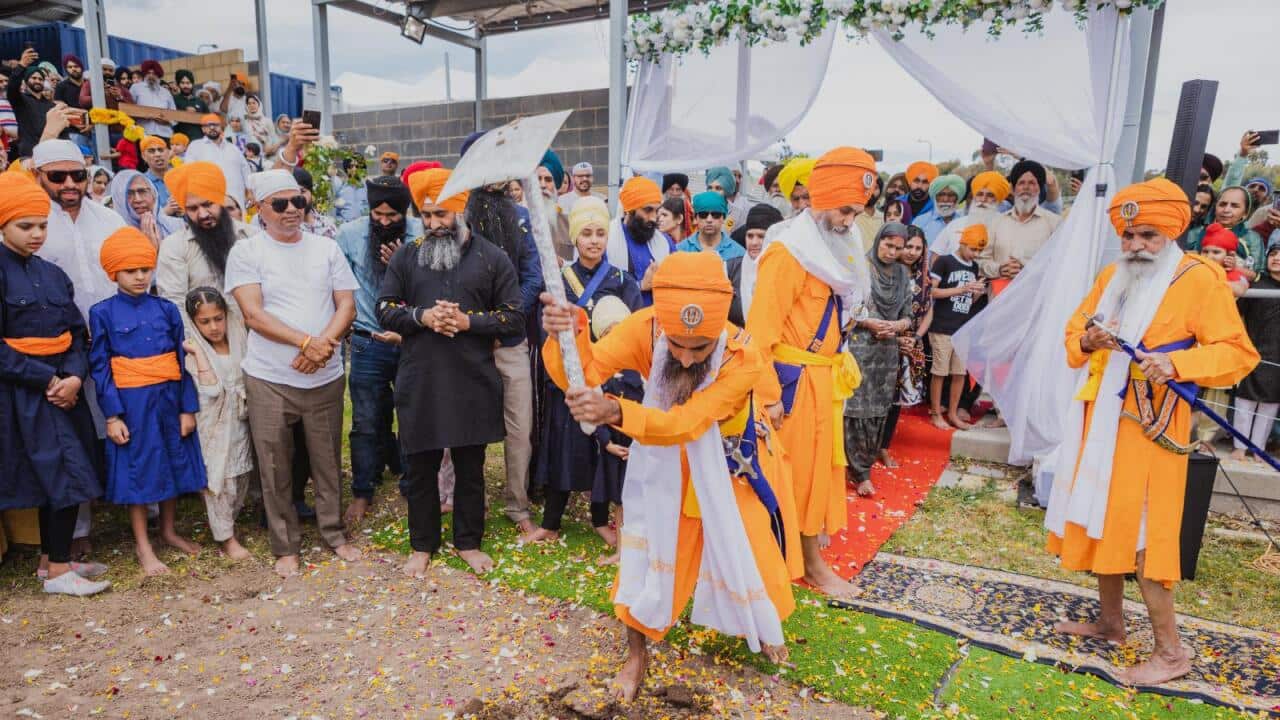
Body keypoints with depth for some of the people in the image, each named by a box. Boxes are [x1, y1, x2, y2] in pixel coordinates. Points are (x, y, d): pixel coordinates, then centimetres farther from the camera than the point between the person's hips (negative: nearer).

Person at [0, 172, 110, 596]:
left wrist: (74, 377, -8)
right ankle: (58, 571, 4)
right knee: (66, 474, -8)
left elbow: (77, 332, 9)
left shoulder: (52, 274, 11)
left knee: (60, 476, 11)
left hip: (64, 386, 6)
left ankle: (51, 558, 24)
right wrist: (47, 379, -15)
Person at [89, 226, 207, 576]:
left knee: (173, 464, 13)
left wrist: (188, 408, 0)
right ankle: (142, 545, 19)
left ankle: (168, 531, 31)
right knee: (136, 470, 6)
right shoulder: (103, 313, -2)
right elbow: (100, 367, -3)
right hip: (132, 402, -3)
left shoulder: (166, 309, 3)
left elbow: (182, 360, 4)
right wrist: (113, 415, -9)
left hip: (169, 399, 3)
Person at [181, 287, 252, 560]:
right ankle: (226, 536, 13)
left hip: (241, 421, 5)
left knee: (242, 475, 14)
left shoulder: (239, 339, -1)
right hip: (214, 425, -4)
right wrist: (198, 352, -24)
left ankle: (228, 520, 34)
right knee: (219, 478, 2)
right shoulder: (194, 350, -12)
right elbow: (212, 389, -23)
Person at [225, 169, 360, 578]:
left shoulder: (326, 249, 8)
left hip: (325, 376, 2)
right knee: (276, 469, 6)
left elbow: (346, 306, 3)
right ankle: (286, 547, 21)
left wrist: (324, 344, -14)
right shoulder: (245, 252, -1)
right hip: (269, 379, -2)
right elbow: (253, 315, -10)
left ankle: (334, 534, 26)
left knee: (328, 462, 10)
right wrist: (305, 341, -19)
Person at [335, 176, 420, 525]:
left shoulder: (420, 234, -7)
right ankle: (362, 492, 20)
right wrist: (351, 325, 2)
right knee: (366, 422, 5)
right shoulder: (350, 234, -4)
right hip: (369, 343, 0)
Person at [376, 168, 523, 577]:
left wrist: (469, 321, -15)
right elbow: (385, 309, 5)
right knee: (420, 467, 11)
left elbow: (514, 320, -1)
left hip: (473, 382, -1)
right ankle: (423, 545, 29)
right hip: (419, 382, 1)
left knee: (470, 467, 11)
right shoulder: (406, 256, 6)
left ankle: (469, 542, 29)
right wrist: (421, 317, -13)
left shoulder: (492, 258, 2)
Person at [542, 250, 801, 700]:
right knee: (648, 547, 3)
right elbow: (584, 372, -38)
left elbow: (685, 423, -43)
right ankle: (637, 654, 26)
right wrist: (567, 336, -60)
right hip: (667, 464, 1)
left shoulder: (744, 358, -36)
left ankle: (763, 625, 48)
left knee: (747, 549, 16)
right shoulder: (645, 328, -30)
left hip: (732, 463, -1)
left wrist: (617, 412, -60)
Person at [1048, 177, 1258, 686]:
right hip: (1100, 417, 7)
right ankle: (1110, 622, 30)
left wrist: (1177, 363, -28)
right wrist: (1087, 340, -10)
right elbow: (1073, 332, 13)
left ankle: (1171, 652, 10)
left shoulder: (1200, 279, -8)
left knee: (1142, 533, -4)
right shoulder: (1111, 277, 11)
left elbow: (1237, 353, -11)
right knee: (1101, 520, 14)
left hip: (1149, 426, -7)